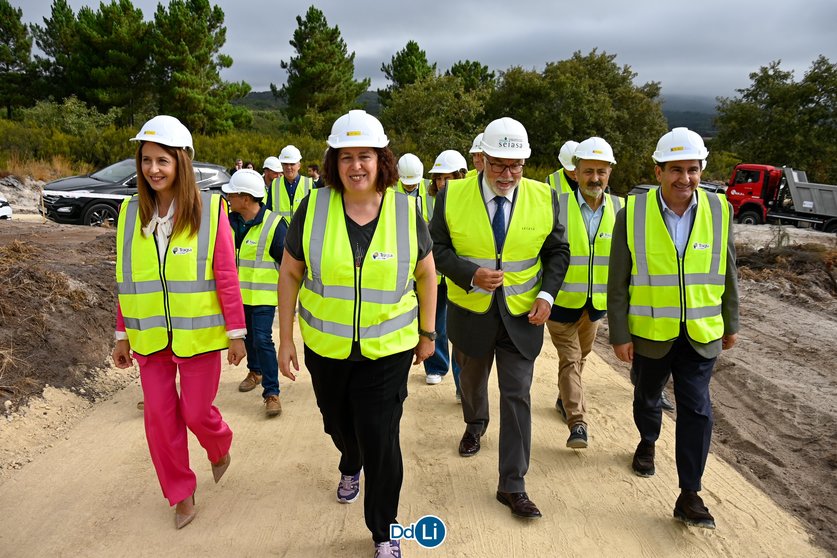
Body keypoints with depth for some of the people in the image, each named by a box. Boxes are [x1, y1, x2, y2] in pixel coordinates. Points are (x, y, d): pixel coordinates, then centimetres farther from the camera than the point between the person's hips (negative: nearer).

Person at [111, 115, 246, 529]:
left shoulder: (209, 210, -11)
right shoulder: (131, 213, 1)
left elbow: (226, 276, -10)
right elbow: (126, 280, 6)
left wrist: (236, 332, -8)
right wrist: (123, 335, 9)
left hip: (197, 335, -4)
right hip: (149, 336, 4)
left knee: (196, 412, 5)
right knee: (159, 416, 8)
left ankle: (220, 449, 42)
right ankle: (181, 494, 29)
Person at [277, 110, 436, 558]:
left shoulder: (406, 210, -8)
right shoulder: (313, 207, -9)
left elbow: (426, 274, 3)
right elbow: (290, 273, -1)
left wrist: (427, 333, 6)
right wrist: (286, 338, -1)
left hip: (388, 349, -2)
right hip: (324, 347, 2)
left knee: (381, 439, -2)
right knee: (337, 423, 22)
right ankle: (351, 467, 60)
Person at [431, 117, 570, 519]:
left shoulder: (544, 198, -7)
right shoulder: (453, 195, -11)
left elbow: (557, 251, 2)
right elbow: (437, 248, -8)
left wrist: (547, 294, -12)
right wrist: (470, 275, -24)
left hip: (522, 316, 0)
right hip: (471, 312, 1)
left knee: (517, 397, -2)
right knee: (472, 378, 24)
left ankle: (512, 485, 10)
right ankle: (475, 424, 57)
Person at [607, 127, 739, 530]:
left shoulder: (718, 210, -5)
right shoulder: (632, 214, -12)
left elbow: (727, 273, 6)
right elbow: (618, 283, -8)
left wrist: (731, 324, 12)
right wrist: (619, 335, -8)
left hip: (700, 333, 1)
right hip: (649, 333, 0)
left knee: (696, 410, -3)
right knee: (647, 396, 20)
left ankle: (689, 496, 9)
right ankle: (647, 443, 51)